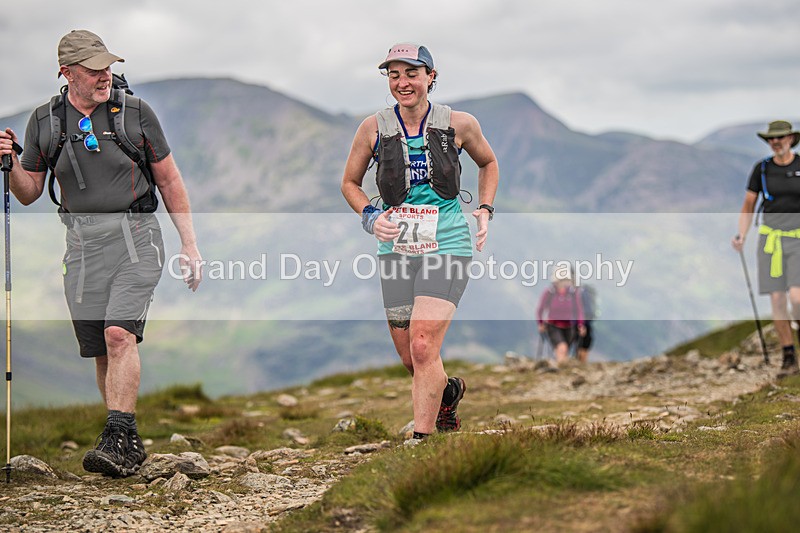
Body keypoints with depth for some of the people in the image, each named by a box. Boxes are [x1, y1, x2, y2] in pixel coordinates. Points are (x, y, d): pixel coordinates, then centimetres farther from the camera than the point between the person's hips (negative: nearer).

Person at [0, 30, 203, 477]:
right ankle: (129, 446, 16)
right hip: (82, 245, 3)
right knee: (100, 350, 4)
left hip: (136, 238, -3)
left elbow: (169, 180, 7)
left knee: (119, 333, -21)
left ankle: (119, 438, -22)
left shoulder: (136, 113, 0)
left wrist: (190, 244, 4)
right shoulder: (44, 122, 5)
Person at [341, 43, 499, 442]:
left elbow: (488, 162, 18)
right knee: (409, 358, 10)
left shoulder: (459, 124, -2)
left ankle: (421, 440, -11)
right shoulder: (374, 128, 0)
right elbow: (350, 182, 14)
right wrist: (369, 216, -4)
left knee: (423, 347, -18)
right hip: (395, 249, 3)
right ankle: (449, 391, 42)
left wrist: (485, 209, 6)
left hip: (447, 247, -3)